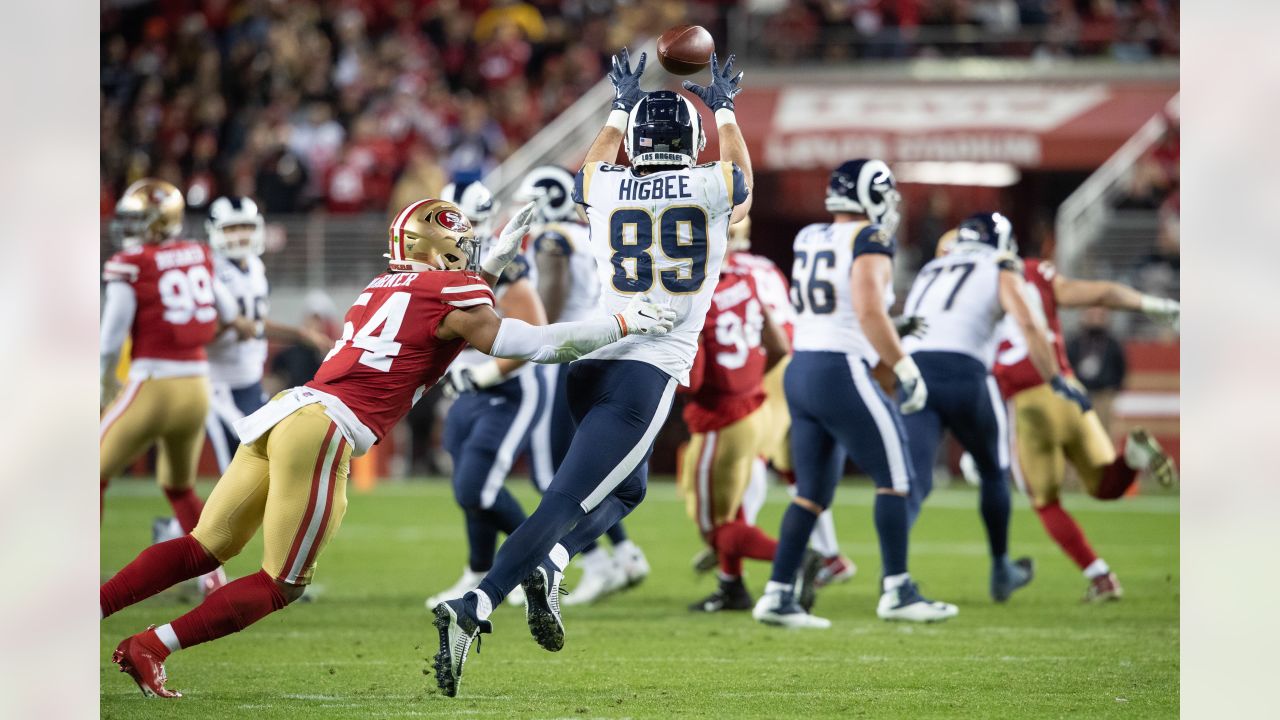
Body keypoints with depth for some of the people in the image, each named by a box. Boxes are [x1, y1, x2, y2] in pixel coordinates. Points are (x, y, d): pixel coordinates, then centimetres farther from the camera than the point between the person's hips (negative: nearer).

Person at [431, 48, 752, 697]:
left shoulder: (606, 188, 7)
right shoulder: (709, 189, 0)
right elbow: (740, 174, 28)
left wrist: (621, 108, 48)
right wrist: (723, 109, 44)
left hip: (591, 360, 5)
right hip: (648, 375, -5)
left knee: (625, 488, 26)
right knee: (568, 500, -11)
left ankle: (547, 568, 2)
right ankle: (473, 608, -26)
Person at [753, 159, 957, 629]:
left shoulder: (809, 239, 13)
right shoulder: (869, 241, -9)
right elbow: (869, 312, -19)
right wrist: (905, 369, -13)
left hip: (799, 373, 8)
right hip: (840, 373, -8)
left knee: (813, 492, 11)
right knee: (894, 478, 3)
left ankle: (778, 595, 6)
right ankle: (896, 590, 2)